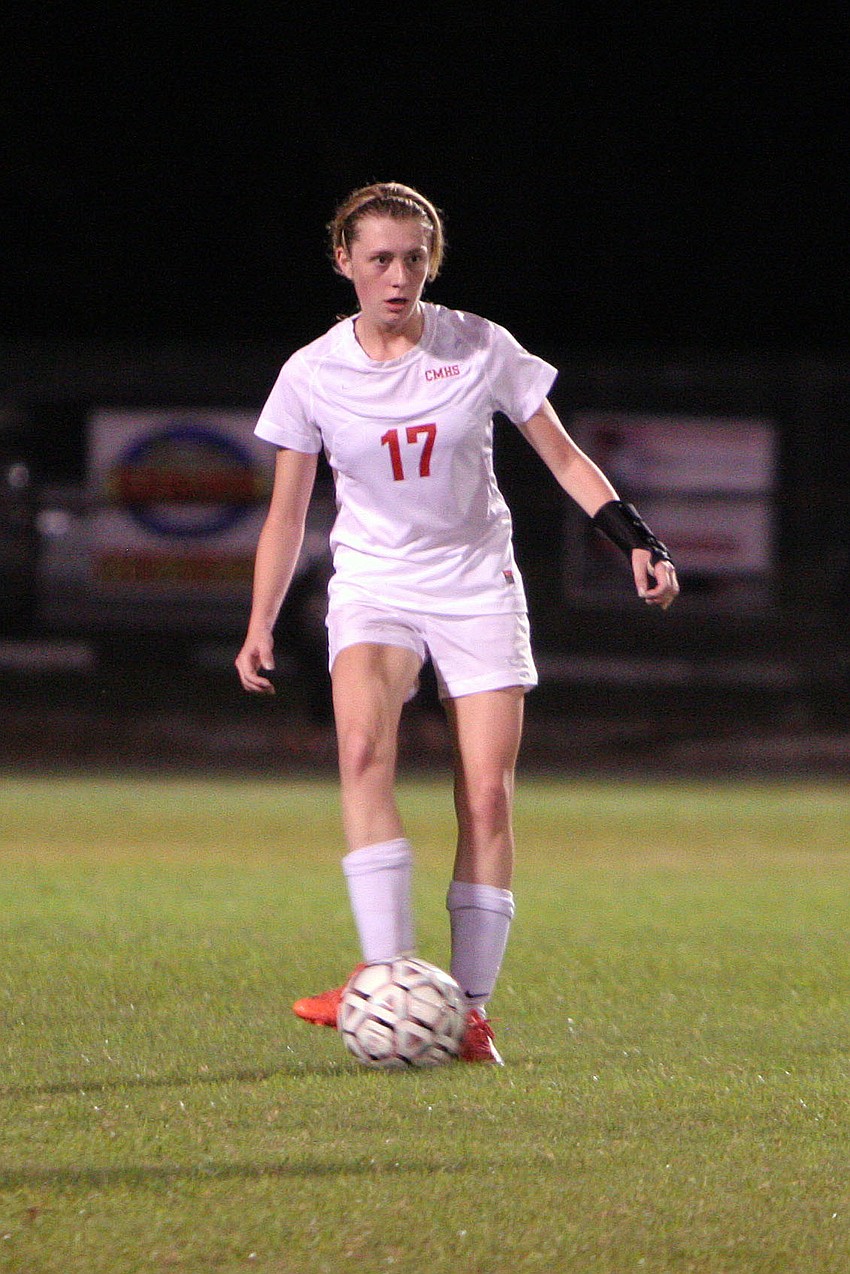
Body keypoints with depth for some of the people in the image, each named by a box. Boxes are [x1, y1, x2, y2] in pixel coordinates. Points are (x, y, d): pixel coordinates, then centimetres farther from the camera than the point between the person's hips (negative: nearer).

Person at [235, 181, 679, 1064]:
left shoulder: (480, 349, -4)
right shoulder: (313, 375, -2)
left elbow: (562, 457, 4)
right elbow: (287, 512, 7)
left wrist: (636, 541, -7)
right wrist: (260, 625, 0)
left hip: (478, 587, 1)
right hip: (374, 585, -1)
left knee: (487, 796, -11)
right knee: (362, 745, -29)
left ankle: (470, 1008, -4)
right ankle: (388, 972, -34)